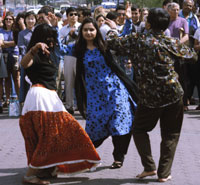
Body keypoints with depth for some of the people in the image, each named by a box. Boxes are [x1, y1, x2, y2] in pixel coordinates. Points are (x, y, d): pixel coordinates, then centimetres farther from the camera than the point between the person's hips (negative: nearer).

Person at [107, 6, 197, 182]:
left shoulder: (136, 40, -5)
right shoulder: (172, 43, -1)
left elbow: (111, 41, 1)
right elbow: (193, 56, 13)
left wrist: (113, 28, 21)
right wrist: (181, 45, 31)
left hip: (149, 96, -1)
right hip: (173, 94, 1)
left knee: (139, 129, 19)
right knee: (170, 134, 12)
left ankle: (149, 167, 9)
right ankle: (164, 173, 9)